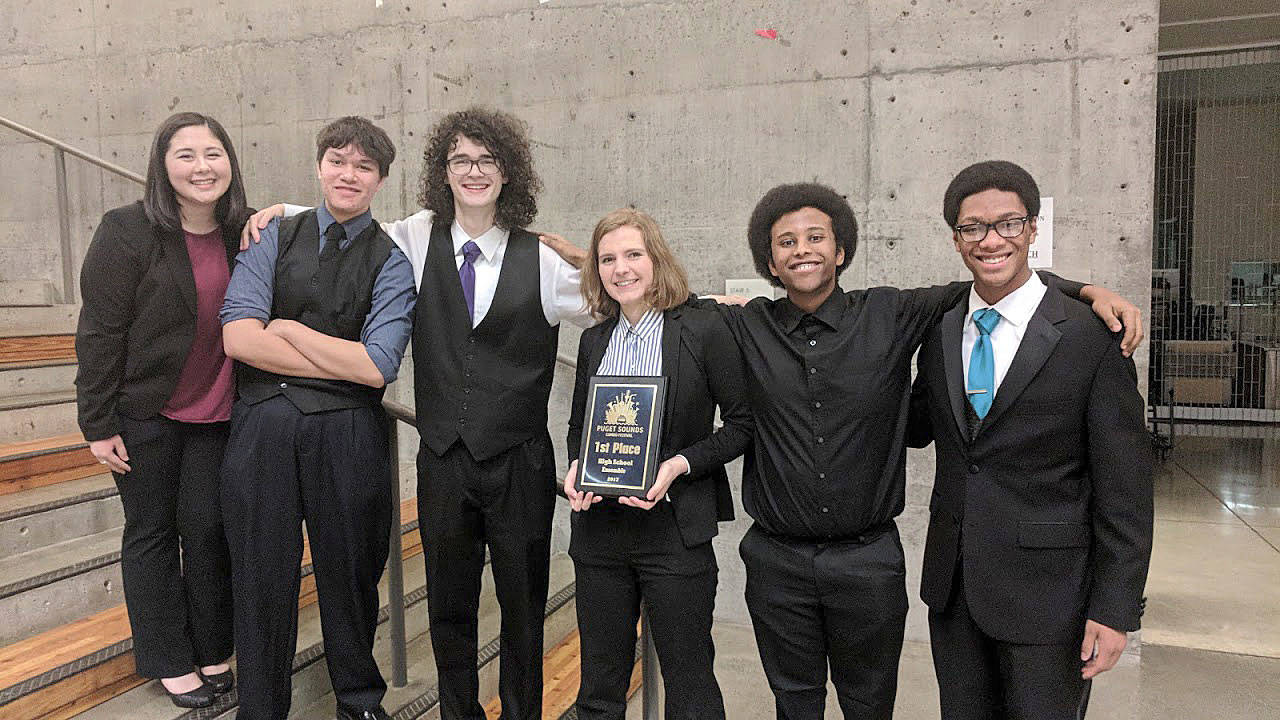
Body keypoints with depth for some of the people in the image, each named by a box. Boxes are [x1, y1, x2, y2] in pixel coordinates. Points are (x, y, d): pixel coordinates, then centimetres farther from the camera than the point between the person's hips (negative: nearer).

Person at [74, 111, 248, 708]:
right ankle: (171, 662, 24)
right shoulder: (127, 232, -13)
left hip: (215, 414, 3)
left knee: (208, 529, 9)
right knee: (151, 533, 9)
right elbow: (98, 334, -12)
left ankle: (213, 651, 26)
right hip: (145, 414, -3)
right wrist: (98, 426, -10)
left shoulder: (243, 233, 0)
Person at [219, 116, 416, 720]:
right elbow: (238, 336, -9)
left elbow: (377, 368, -14)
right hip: (262, 427, 1)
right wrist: (342, 363, -11)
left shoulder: (391, 261, -1)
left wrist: (288, 330, -7)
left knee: (349, 575, 15)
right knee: (262, 578, 12)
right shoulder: (275, 238, 5)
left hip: (349, 434, -1)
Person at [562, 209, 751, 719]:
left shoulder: (704, 330, -7)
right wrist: (576, 469, -2)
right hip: (598, 529, 5)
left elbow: (742, 423, -5)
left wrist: (679, 465, -18)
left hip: (674, 530, -4)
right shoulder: (594, 341, 9)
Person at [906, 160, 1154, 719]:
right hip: (952, 589, 5)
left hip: (1046, 594, -4)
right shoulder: (938, 333, 4)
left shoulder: (1093, 338, -11)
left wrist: (1114, 610, -12)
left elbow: (1125, 490, -10)